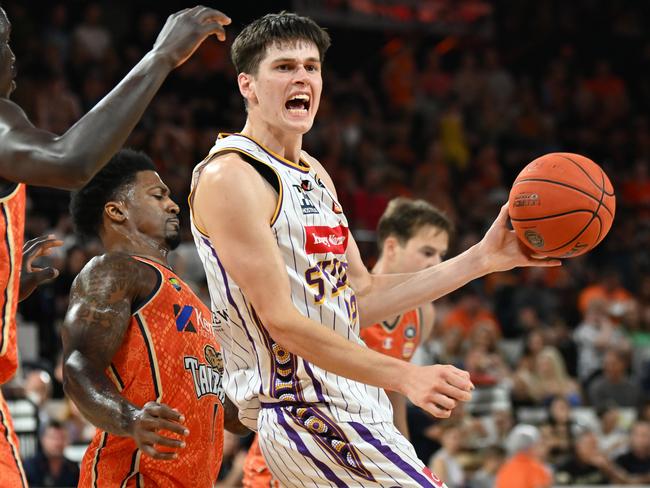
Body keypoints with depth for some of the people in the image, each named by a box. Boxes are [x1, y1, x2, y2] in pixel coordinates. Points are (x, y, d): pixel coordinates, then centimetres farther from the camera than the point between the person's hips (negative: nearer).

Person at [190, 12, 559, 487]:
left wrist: (482, 259, 13)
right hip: (306, 412, -10)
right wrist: (404, 376, -26)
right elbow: (281, 321, -20)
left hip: (354, 406, 10)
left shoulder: (315, 175, 16)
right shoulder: (230, 177, -14)